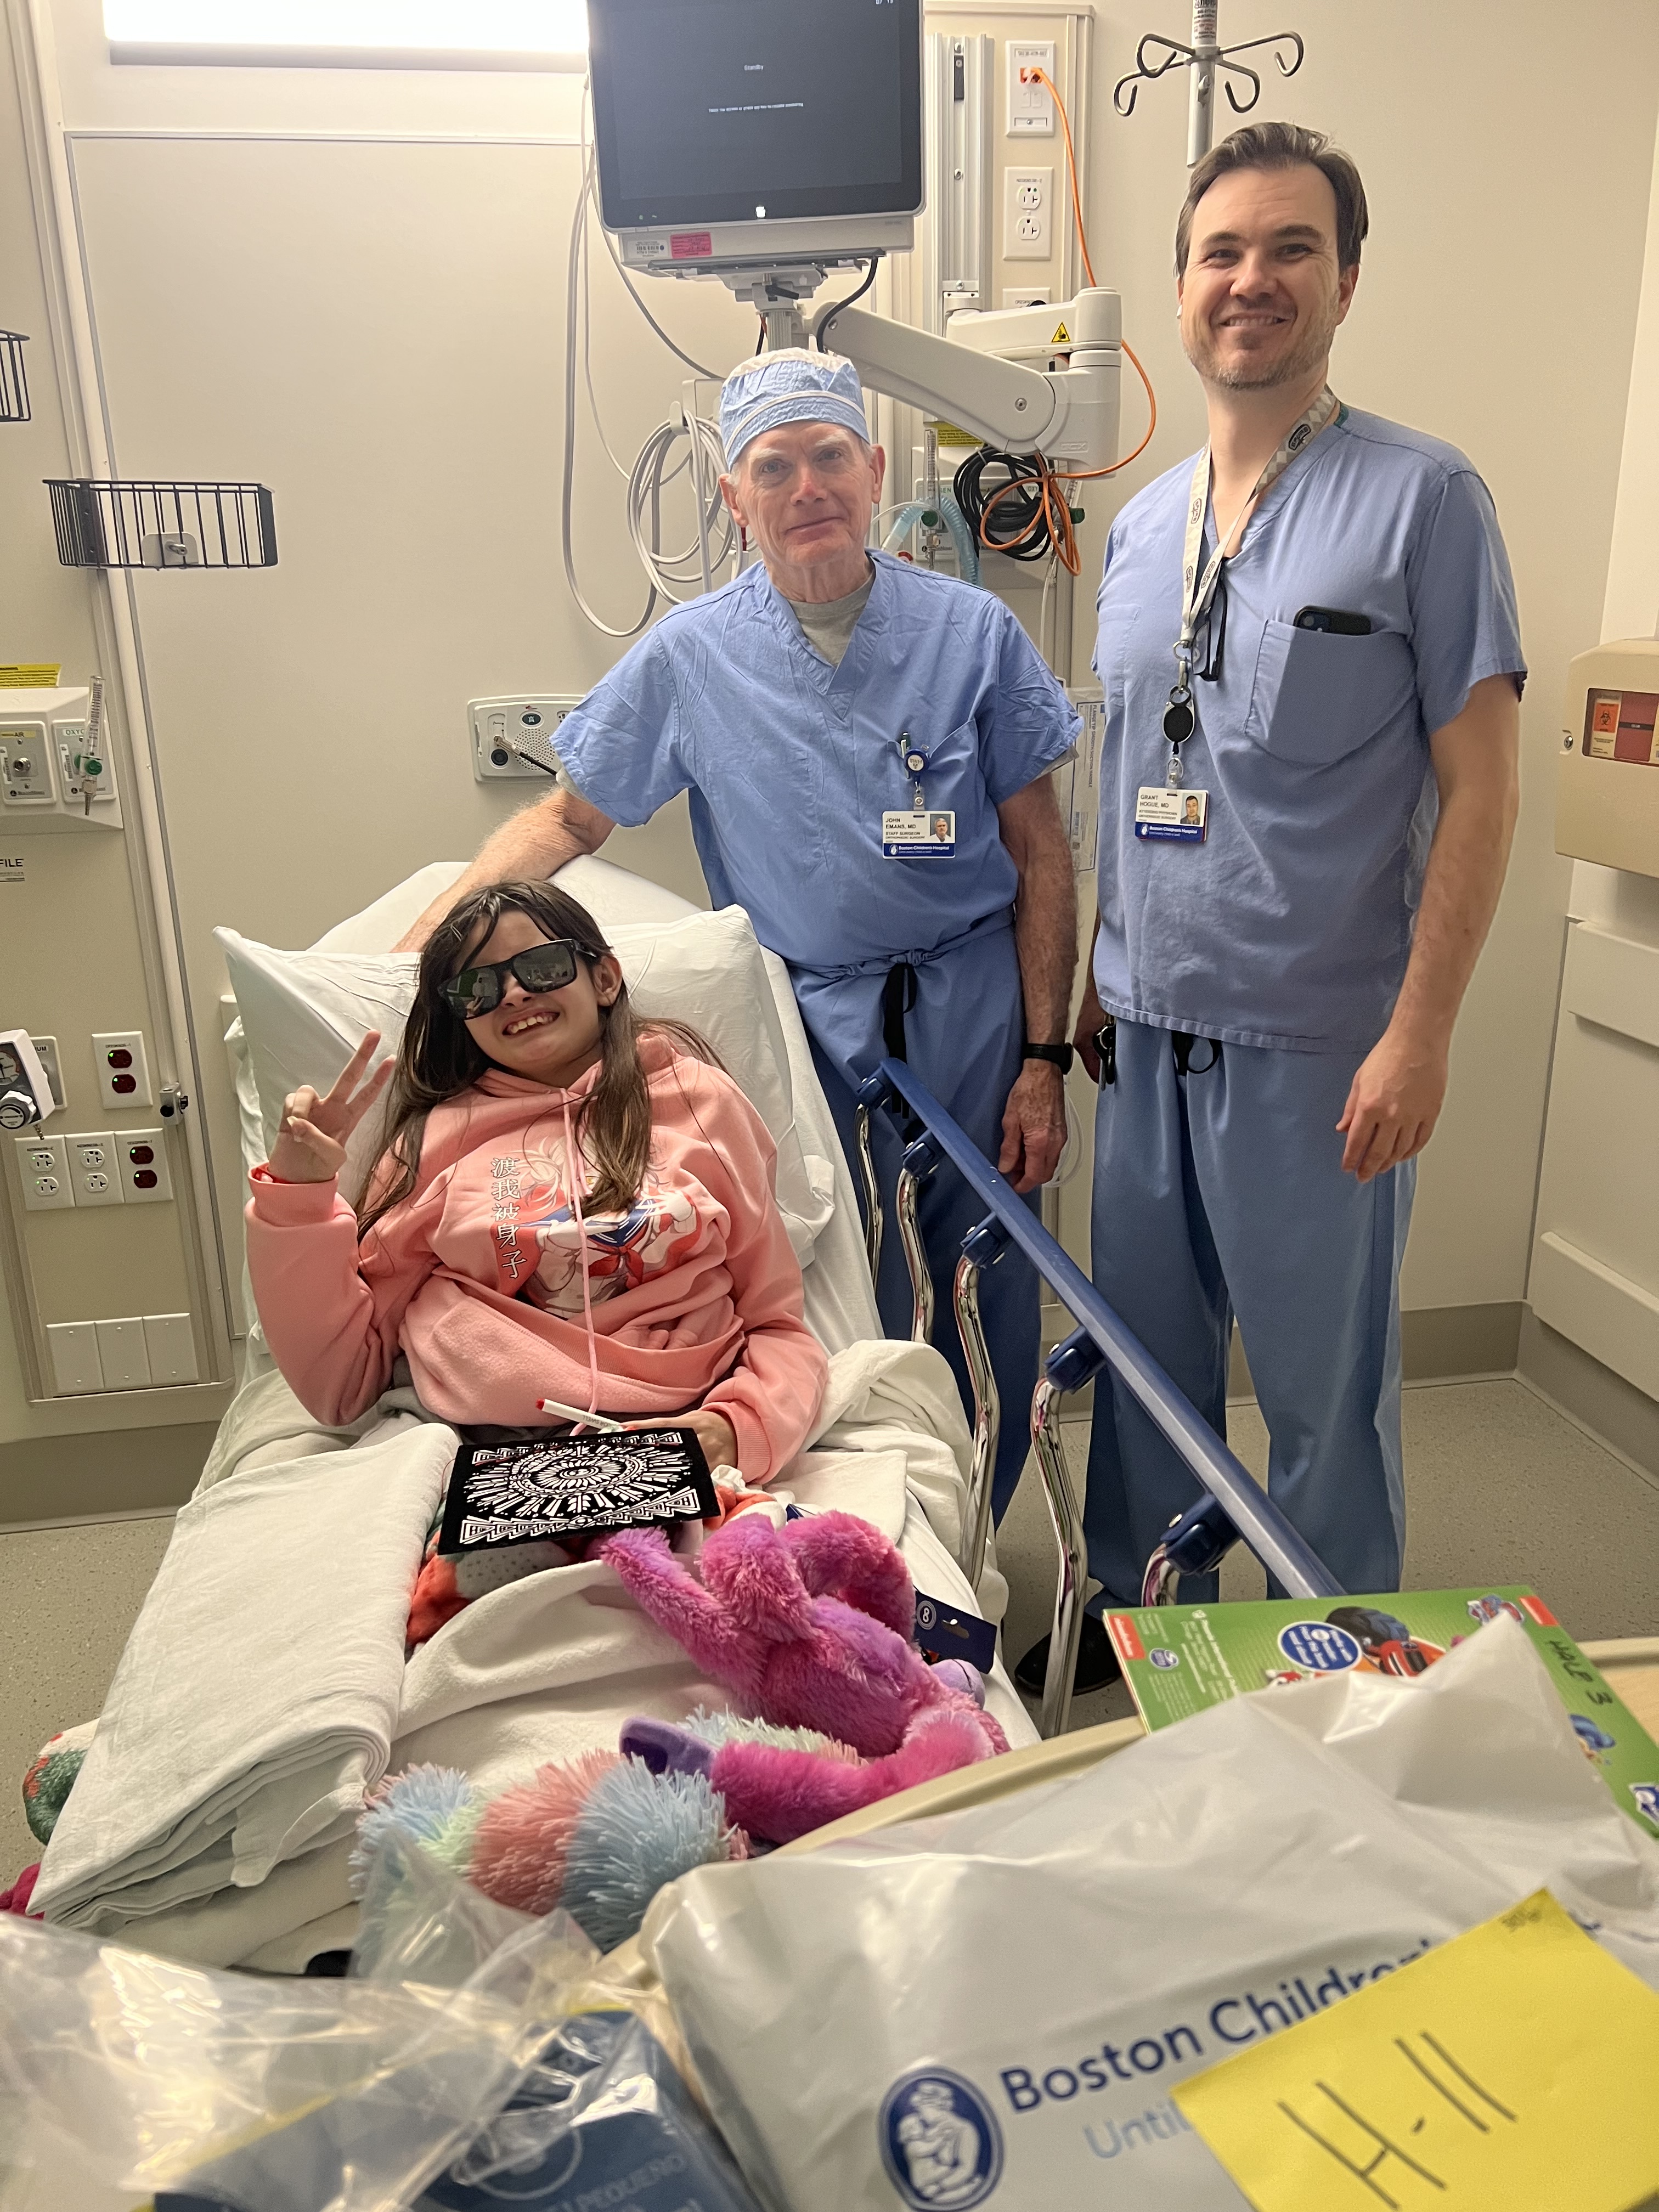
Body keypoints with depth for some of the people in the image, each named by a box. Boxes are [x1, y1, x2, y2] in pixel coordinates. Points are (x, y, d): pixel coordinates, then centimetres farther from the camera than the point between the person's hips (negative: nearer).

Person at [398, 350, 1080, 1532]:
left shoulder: (972, 630, -1)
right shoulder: (689, 659, -1)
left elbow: (1040, 854, 1)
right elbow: (568, 818, 7)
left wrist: (1043, 1060, -3)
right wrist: (409, 951, -4)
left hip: (975, 1014, 1)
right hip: (810, 1027, 0)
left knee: (993, 1320, 9)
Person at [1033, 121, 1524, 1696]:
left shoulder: (1419, 498, -6)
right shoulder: (1142, 526, 11)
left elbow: (1479, 787, -9)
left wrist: (1420, 1033, -15)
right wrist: (1094, 979, 14)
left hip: (1316, 1039, -5)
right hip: (1150, 1030, 6)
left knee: (1323, 1387, 8)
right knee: (1143, 1353, 17)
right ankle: (1130, 1610, 38)